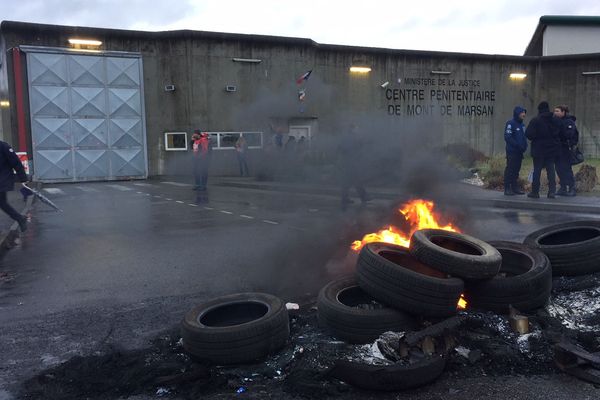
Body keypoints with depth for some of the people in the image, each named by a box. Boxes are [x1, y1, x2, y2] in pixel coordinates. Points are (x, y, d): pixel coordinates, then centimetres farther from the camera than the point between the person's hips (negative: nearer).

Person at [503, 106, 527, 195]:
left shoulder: (522, 124, 14)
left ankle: (515, 187, 18)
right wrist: (518, 145, -21)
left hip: (519, 152, 8)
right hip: (512, 151, -8)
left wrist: (525, 145, 2)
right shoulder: (510, 124, -11)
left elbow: (524, 137, 20)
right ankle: (507, 189, -1)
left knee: (516, 170, 12)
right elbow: (507, 137, -18)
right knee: (510, 169, -5)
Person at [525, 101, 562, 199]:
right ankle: (552, 191, 3)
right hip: (552, 149, 4)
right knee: (550, 169, 8)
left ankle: (535, 192, 6)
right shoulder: (556, 121, 2)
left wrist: (535, 138, 4)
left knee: (537, 170, 3)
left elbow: (529, 134, -15)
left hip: (539, 149, -3)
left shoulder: (535, 121, -12)